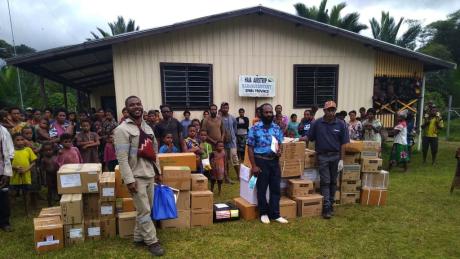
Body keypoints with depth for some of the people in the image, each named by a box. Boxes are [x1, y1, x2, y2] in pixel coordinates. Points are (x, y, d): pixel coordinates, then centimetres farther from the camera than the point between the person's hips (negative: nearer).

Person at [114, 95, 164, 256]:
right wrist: (129, 180, -22)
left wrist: (157, 169, 16)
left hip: (150, 174, 8)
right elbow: (122, 158, -18)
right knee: (144, 211, 1)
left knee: (145, 209, 16)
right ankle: (152, 241, 15)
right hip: (136, 176, -7)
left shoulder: (146, 126, 11)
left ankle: (138, 238, 31)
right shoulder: (122, 129, -13)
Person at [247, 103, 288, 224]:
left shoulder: (277, 128, 5)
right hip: (261, 161, -4)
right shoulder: (255, 128, -9)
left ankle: (275, 214, 20)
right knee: (262, 188, 7)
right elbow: (250, 148, -8)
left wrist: (279, 151, -9)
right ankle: (263, 213, 23)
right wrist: (253, 166, -13)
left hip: (274, 161, 4)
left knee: (276, 188, 8)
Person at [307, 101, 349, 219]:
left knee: (333, 182, 11)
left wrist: (341, 159, -3)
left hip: (335, 156, 1)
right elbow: (309, 137, 3)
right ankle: (326, 208, -1)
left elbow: (343, 143, 0)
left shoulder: (341, 124, -1)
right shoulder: (317, 123, -2)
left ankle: (331, 204, 23)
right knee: (325, 182, -2)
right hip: (322, 156, -1)